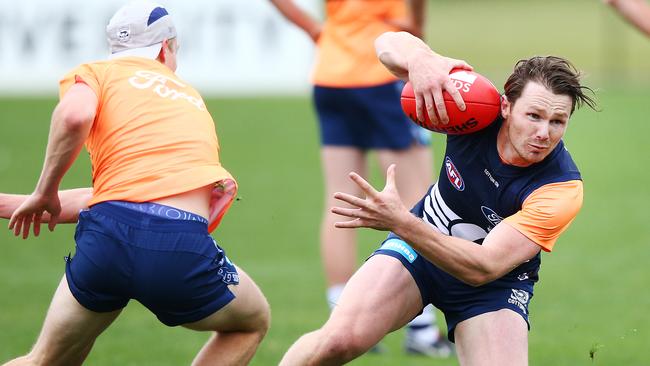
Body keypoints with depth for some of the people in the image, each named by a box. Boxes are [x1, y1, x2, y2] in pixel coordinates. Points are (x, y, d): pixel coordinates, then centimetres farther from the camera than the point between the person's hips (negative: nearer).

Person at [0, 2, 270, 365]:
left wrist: (45, 193, 3)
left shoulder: (95, 73, 16)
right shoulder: (191, 97, 29)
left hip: (107, 239, -1)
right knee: (253, 322, 30)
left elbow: (74, 115, -11)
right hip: (184, 250, 1)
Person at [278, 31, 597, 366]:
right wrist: (420, 60, -41)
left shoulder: (562, 188, -30)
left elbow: (483, 268, -35)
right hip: (419, 247, 1)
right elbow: (390, 43, -15)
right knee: (340, 339, -20)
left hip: (497, 280, -1)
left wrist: (401, 222, -46)